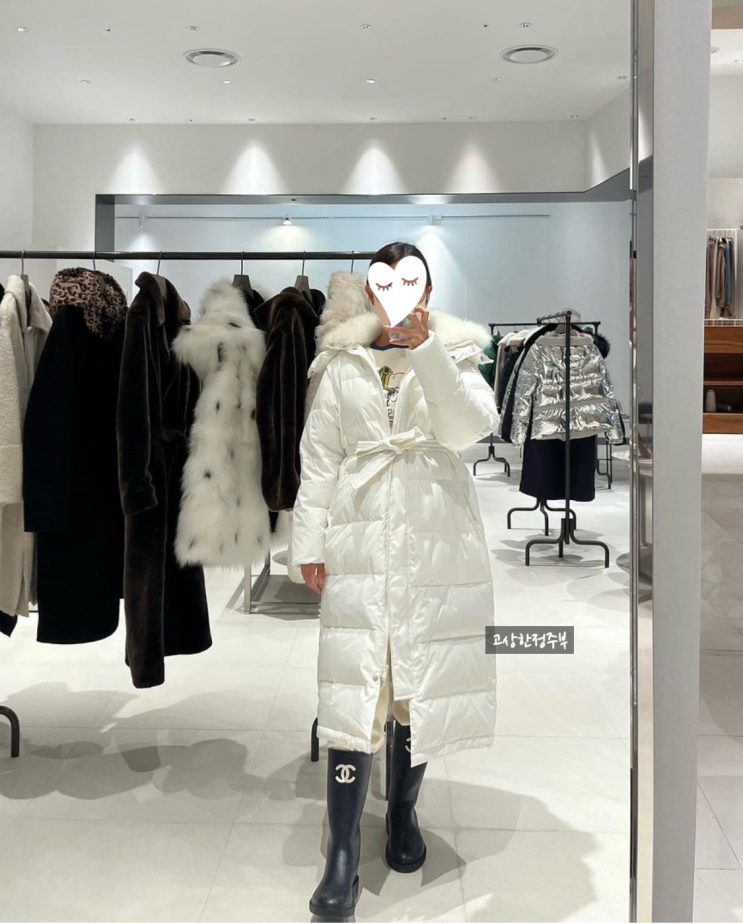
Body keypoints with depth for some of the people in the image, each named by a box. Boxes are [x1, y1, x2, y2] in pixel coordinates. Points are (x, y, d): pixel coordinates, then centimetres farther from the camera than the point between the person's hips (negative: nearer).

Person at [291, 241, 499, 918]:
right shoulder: (342, 365, 9)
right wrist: (309, 542, 5)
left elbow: (469, 426, -12)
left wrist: (426, 347, -19)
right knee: (351, 687, -6)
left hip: (436, 539, 0)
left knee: (422, 682, 9)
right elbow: (319, 457, 8)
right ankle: (343, 853, 0)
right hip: (361, 540, 0)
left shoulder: (455, 353, 6)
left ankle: (404, 811, 31)